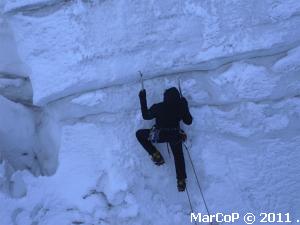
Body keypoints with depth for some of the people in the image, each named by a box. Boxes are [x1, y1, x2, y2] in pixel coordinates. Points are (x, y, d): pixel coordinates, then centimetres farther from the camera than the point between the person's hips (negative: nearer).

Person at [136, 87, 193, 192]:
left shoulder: (158, 107, -25)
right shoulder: (181, 106, -17)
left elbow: (146, 116, -6)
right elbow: (188, 121, -2)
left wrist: (142, 99, -2)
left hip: (159, 135, -3)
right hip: (176, 136, 3)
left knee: (139, 134, 16)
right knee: (178, 156, 24)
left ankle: (155, 155, 11)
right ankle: (181, 181, 26)